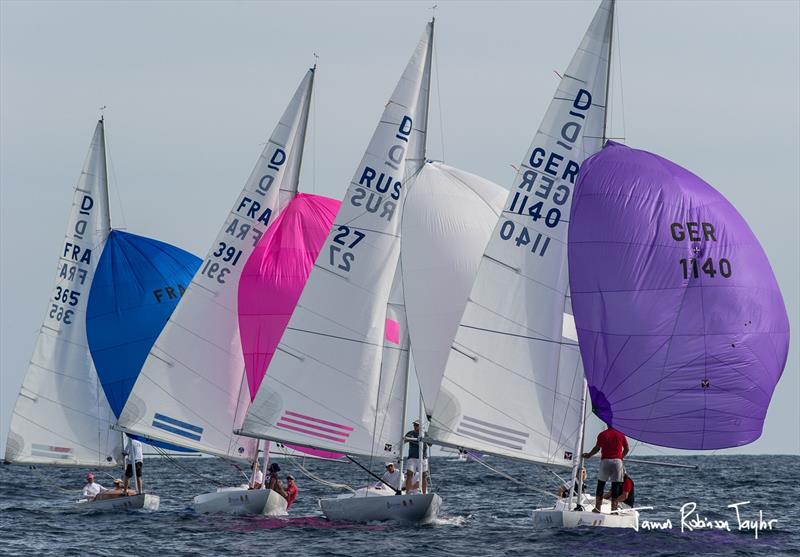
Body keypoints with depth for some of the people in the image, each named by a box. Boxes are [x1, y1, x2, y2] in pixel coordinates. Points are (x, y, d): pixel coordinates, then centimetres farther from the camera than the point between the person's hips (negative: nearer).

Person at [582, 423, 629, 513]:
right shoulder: (621, 435, 5)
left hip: (605, 460, -1)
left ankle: (597, 508, 2)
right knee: (615, 486, 3)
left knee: (600, 484, 8)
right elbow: (626, 449, 9)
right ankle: (614, 509, 1)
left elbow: (597, 448, -2)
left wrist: (588, 455, 14)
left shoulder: (602, 435, 0)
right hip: (617, 461, 1)